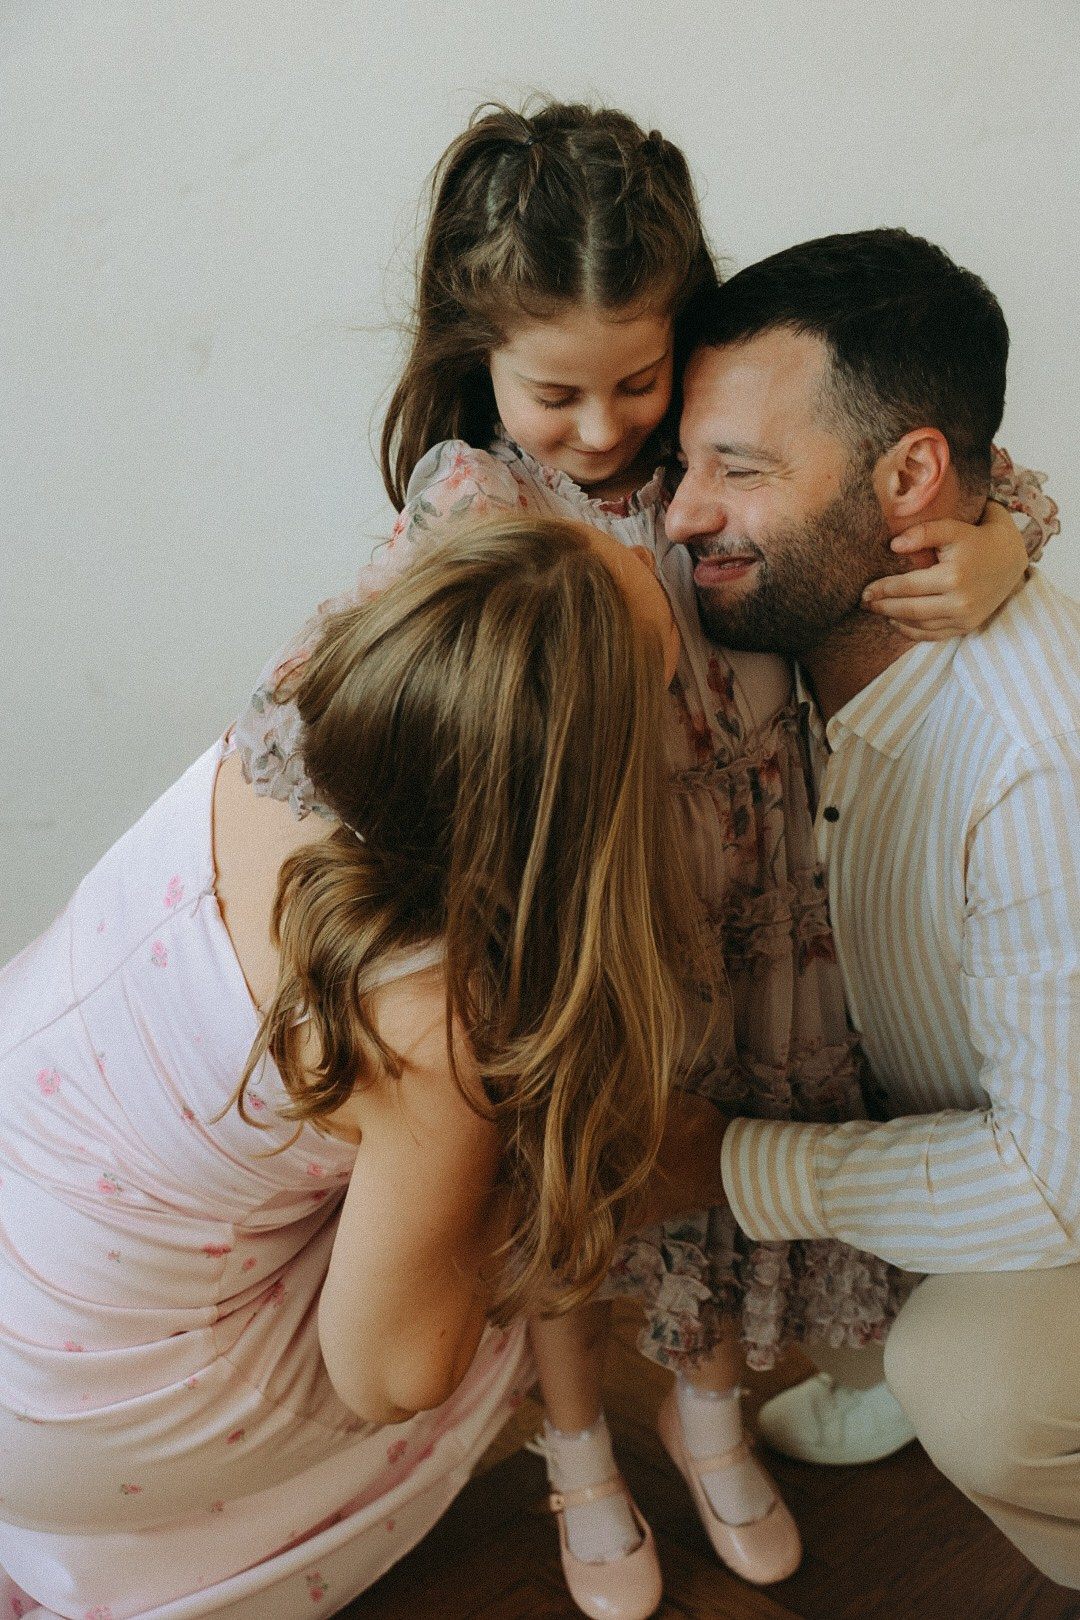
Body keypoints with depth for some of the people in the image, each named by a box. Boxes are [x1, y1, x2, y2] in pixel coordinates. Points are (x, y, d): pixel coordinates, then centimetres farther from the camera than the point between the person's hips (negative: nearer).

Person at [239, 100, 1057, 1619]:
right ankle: (581, 1455, 48)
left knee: (728, 1170, 21)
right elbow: (298, 714, -27)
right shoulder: (477, 500, -20)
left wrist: (995, 541, -23)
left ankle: (710, 1410, 53)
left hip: (738, 900, 3)